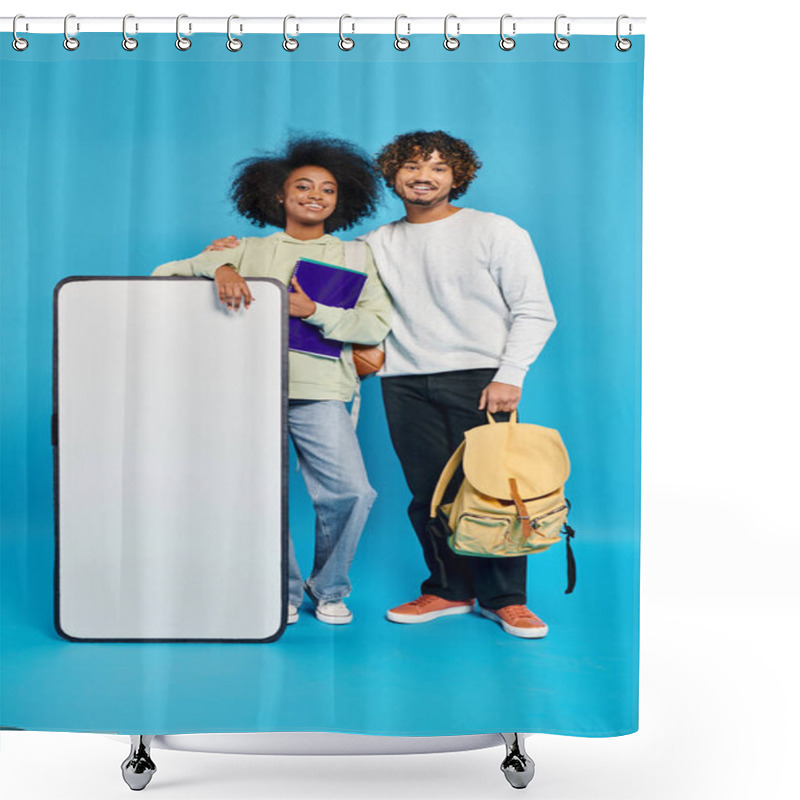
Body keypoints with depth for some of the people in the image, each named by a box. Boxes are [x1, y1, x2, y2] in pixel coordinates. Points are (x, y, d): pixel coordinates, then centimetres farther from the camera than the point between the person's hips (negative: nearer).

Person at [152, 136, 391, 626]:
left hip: (318, 391, 0)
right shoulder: (248, 251, 17)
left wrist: (315, 312, -10)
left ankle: (329, 589, 12)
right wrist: (219, 267, -12)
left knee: (351, 492, -13)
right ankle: (283, 592, 17)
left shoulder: (356, 255, 17)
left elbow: (378, 324, 3)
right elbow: (166, 273, 9)